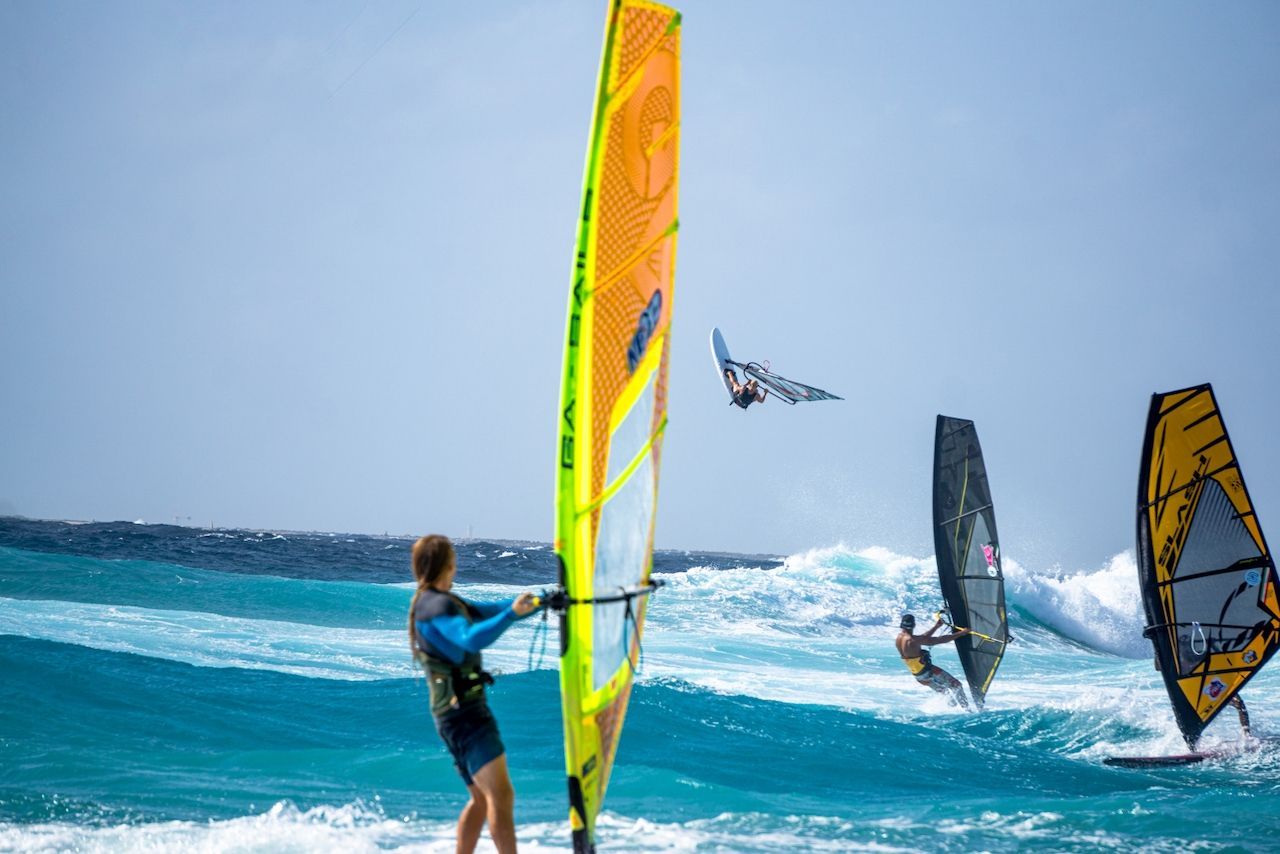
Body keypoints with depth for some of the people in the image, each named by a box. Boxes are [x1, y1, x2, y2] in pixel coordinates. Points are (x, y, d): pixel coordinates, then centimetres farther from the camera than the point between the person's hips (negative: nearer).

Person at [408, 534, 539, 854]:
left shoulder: (436, 602, 17)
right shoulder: (437, 605, -13)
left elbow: (486, 611, 21)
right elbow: (471, 639, -32)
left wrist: (536, 602, 13)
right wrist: (511, 613, -38)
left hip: (457, 712, 11)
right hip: (463, 712, -11)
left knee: (482, 799, 17)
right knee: (501, 796, -17)